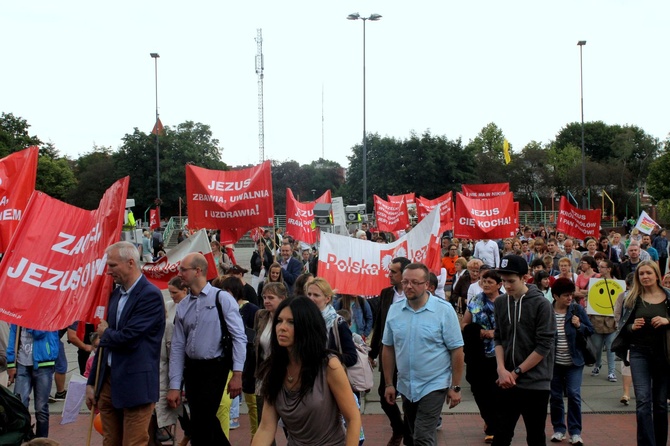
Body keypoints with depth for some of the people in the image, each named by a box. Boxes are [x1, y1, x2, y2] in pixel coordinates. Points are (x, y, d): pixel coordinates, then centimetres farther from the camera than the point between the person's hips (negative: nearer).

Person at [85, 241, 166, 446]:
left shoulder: (150, 295, -14)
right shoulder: (115, 294, 11)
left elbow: (128, 338, -22)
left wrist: (106, 333, -1)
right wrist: (92, 382, 16)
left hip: (135, 386, -8)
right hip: (108, 382, 8)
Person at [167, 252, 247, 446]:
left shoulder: (222, 299, -8)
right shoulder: (183, 306, 7)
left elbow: (239, 337, -12)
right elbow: (177, 346, 6)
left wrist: (237, 374, -18)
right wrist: (175, 386, 3)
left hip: (215, 368, -6)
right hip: (191, 369, 6)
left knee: (200, 424, -7)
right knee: (206, 421, 13)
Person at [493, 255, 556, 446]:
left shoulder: (541, 304, -9)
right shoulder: (500, 303, 4)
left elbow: (544, 346, -12)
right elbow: (498, 339, 7)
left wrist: (516, 372, -12)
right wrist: (501, 369, -8)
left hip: (536, 383, -4)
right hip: (508, 382, 4)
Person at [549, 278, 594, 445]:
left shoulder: (577, 309, -3)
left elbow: (590, 330, 3)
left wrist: (579, 326, -16)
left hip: (574, 362, 0)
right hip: (554, 362, 0)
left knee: (574, 395, -5)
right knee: (555, 396, 8)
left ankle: (575, 431, 5)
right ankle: (558, 429, 21)